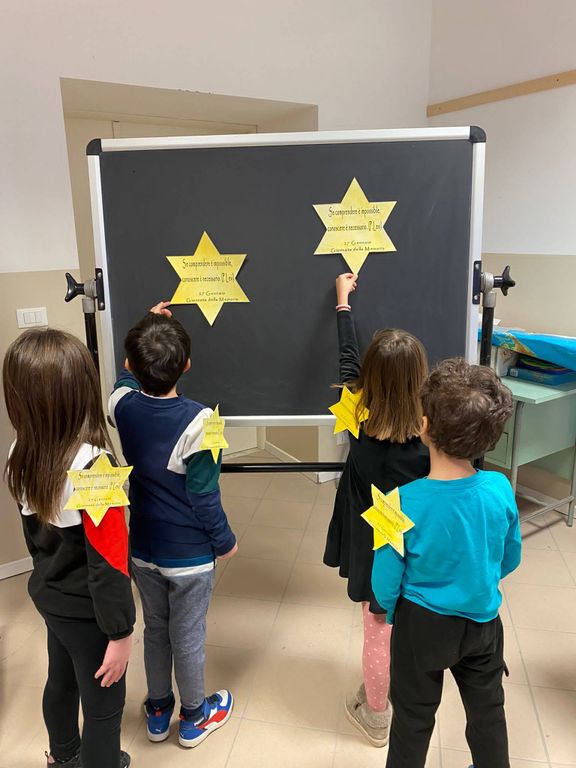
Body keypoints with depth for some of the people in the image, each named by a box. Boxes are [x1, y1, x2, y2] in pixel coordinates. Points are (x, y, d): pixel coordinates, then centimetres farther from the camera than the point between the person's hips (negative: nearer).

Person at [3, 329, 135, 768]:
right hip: (86, 611, -8)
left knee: (61, 682, 30)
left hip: (48, 596, 8)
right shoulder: (91, 468, -33)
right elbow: (107, 561, -26)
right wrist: (120, 632, -15)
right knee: (103, 704, 15)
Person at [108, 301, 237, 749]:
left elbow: (129, 376, 14)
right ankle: (194, 718, 40)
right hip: (190, 556, -4)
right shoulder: (196, 420, -28)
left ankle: (158, 713, 44)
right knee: (188, 638, 16)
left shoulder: (122, 404, -13)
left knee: (155, 630, 24)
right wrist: (225, 542, -6)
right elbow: (203, 497, -22)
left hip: (142, 549, 5)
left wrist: (148, 330, 16)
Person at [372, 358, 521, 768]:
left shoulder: (403, 503, -30)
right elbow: (510, 561, -2)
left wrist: (392, 613, 5)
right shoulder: (501, 489, -20)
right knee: (488, 712, 27)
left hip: (423, 626, -3)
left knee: (414, 718, 21)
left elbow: (385, 583, -17)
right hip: (484, 623, 3)